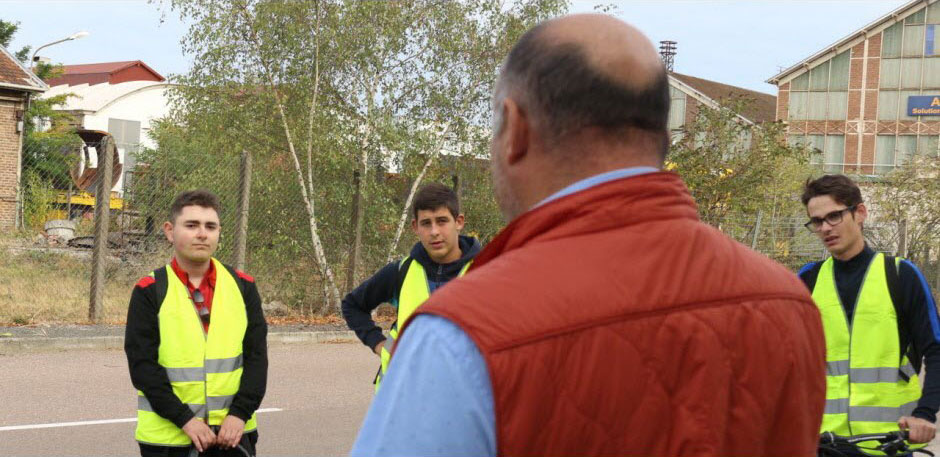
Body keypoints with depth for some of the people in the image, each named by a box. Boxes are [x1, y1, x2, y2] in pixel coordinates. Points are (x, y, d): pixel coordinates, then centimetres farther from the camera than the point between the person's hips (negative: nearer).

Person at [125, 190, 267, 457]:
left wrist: (240, 414, -11)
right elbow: (142, 364, -10)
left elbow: (256, 355, 1)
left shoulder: (242, 286, 4)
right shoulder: (150, 292, -4)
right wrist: (185, 419, -17)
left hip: (232, 431, 2)